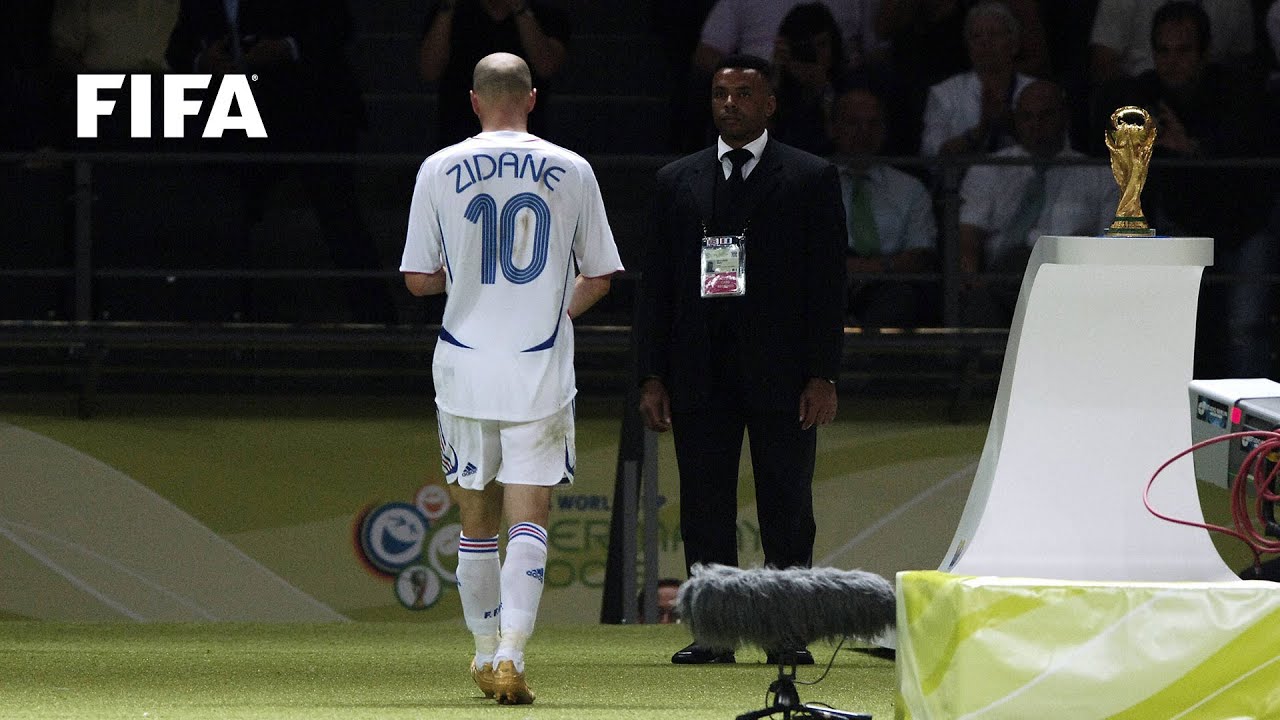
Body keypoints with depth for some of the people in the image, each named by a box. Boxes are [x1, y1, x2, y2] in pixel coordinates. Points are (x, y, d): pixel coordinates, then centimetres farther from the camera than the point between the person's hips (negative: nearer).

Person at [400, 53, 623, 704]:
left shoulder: (440, 170, -1)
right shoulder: (571, 172, 0)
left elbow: (418, 279, 2)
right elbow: (598, 277, 8)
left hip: (465, 366, 1)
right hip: (542, 369, -1)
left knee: (477, 519, 14)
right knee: (528, 520, -3)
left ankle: (487, 651, 24)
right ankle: (510, 655, -17)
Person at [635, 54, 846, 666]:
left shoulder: (811, 179, 5)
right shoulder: (677, 181, 13)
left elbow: (828, 282, 1)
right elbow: (655, 285, 11)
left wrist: (822, 376, -7)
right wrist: (652, 378, 3)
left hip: (781, 374, -3)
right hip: (699, 376, 3)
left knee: (786, 509, -2)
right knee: (704, 512, 1)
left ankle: (788, 635, 1)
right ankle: (712, 632, 5)